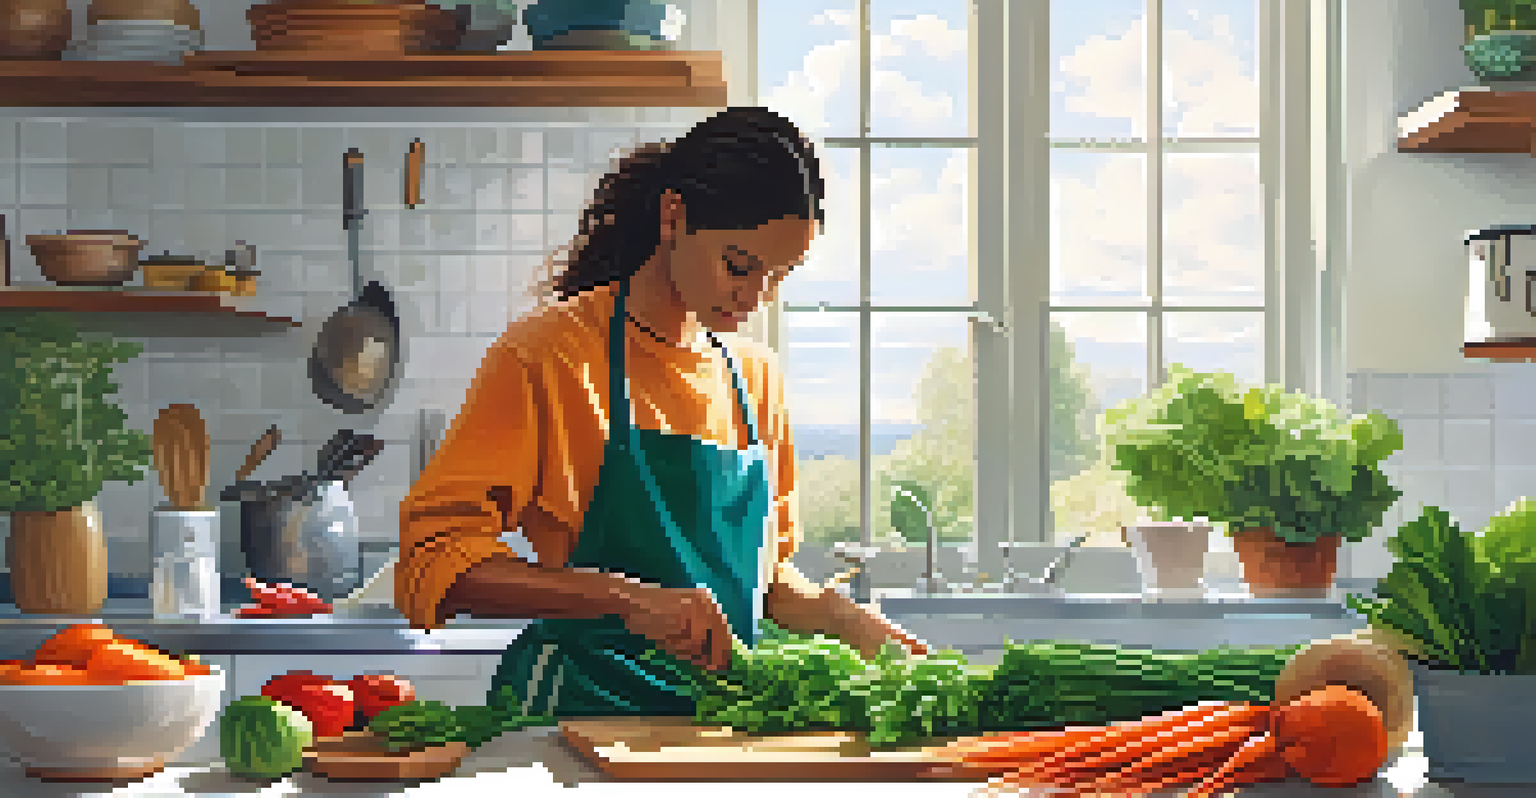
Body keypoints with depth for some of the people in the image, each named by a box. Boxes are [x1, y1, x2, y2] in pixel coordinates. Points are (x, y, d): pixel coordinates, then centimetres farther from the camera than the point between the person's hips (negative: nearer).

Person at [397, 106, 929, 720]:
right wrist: (627, 598, -23)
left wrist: (850, 622, 6)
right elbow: (432, 557, -14)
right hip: (577, 707, -6)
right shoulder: (549, 353, -5)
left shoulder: (756, 376, 15)